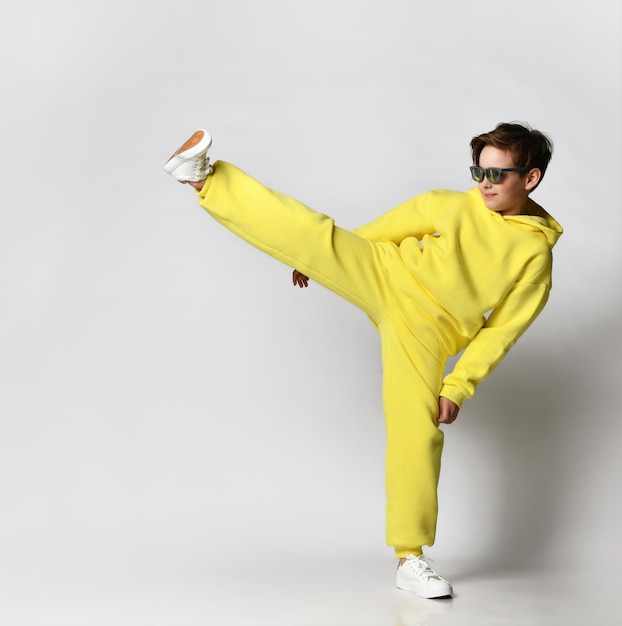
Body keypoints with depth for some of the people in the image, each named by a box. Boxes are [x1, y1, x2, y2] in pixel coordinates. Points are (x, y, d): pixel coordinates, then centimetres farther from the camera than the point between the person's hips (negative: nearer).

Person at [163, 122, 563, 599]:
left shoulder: (536, 255, -1)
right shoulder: (452, 205, 5)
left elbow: (500, 331, -1)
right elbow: (389, 227, 14)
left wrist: (459, 387, -8)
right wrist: (319, 257, 17)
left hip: (423, 332, -1)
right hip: (387, 276, 2)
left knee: (418, 434, -9)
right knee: (313, 231, -20)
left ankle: (410, 558, 5)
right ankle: (206, 178, -18)